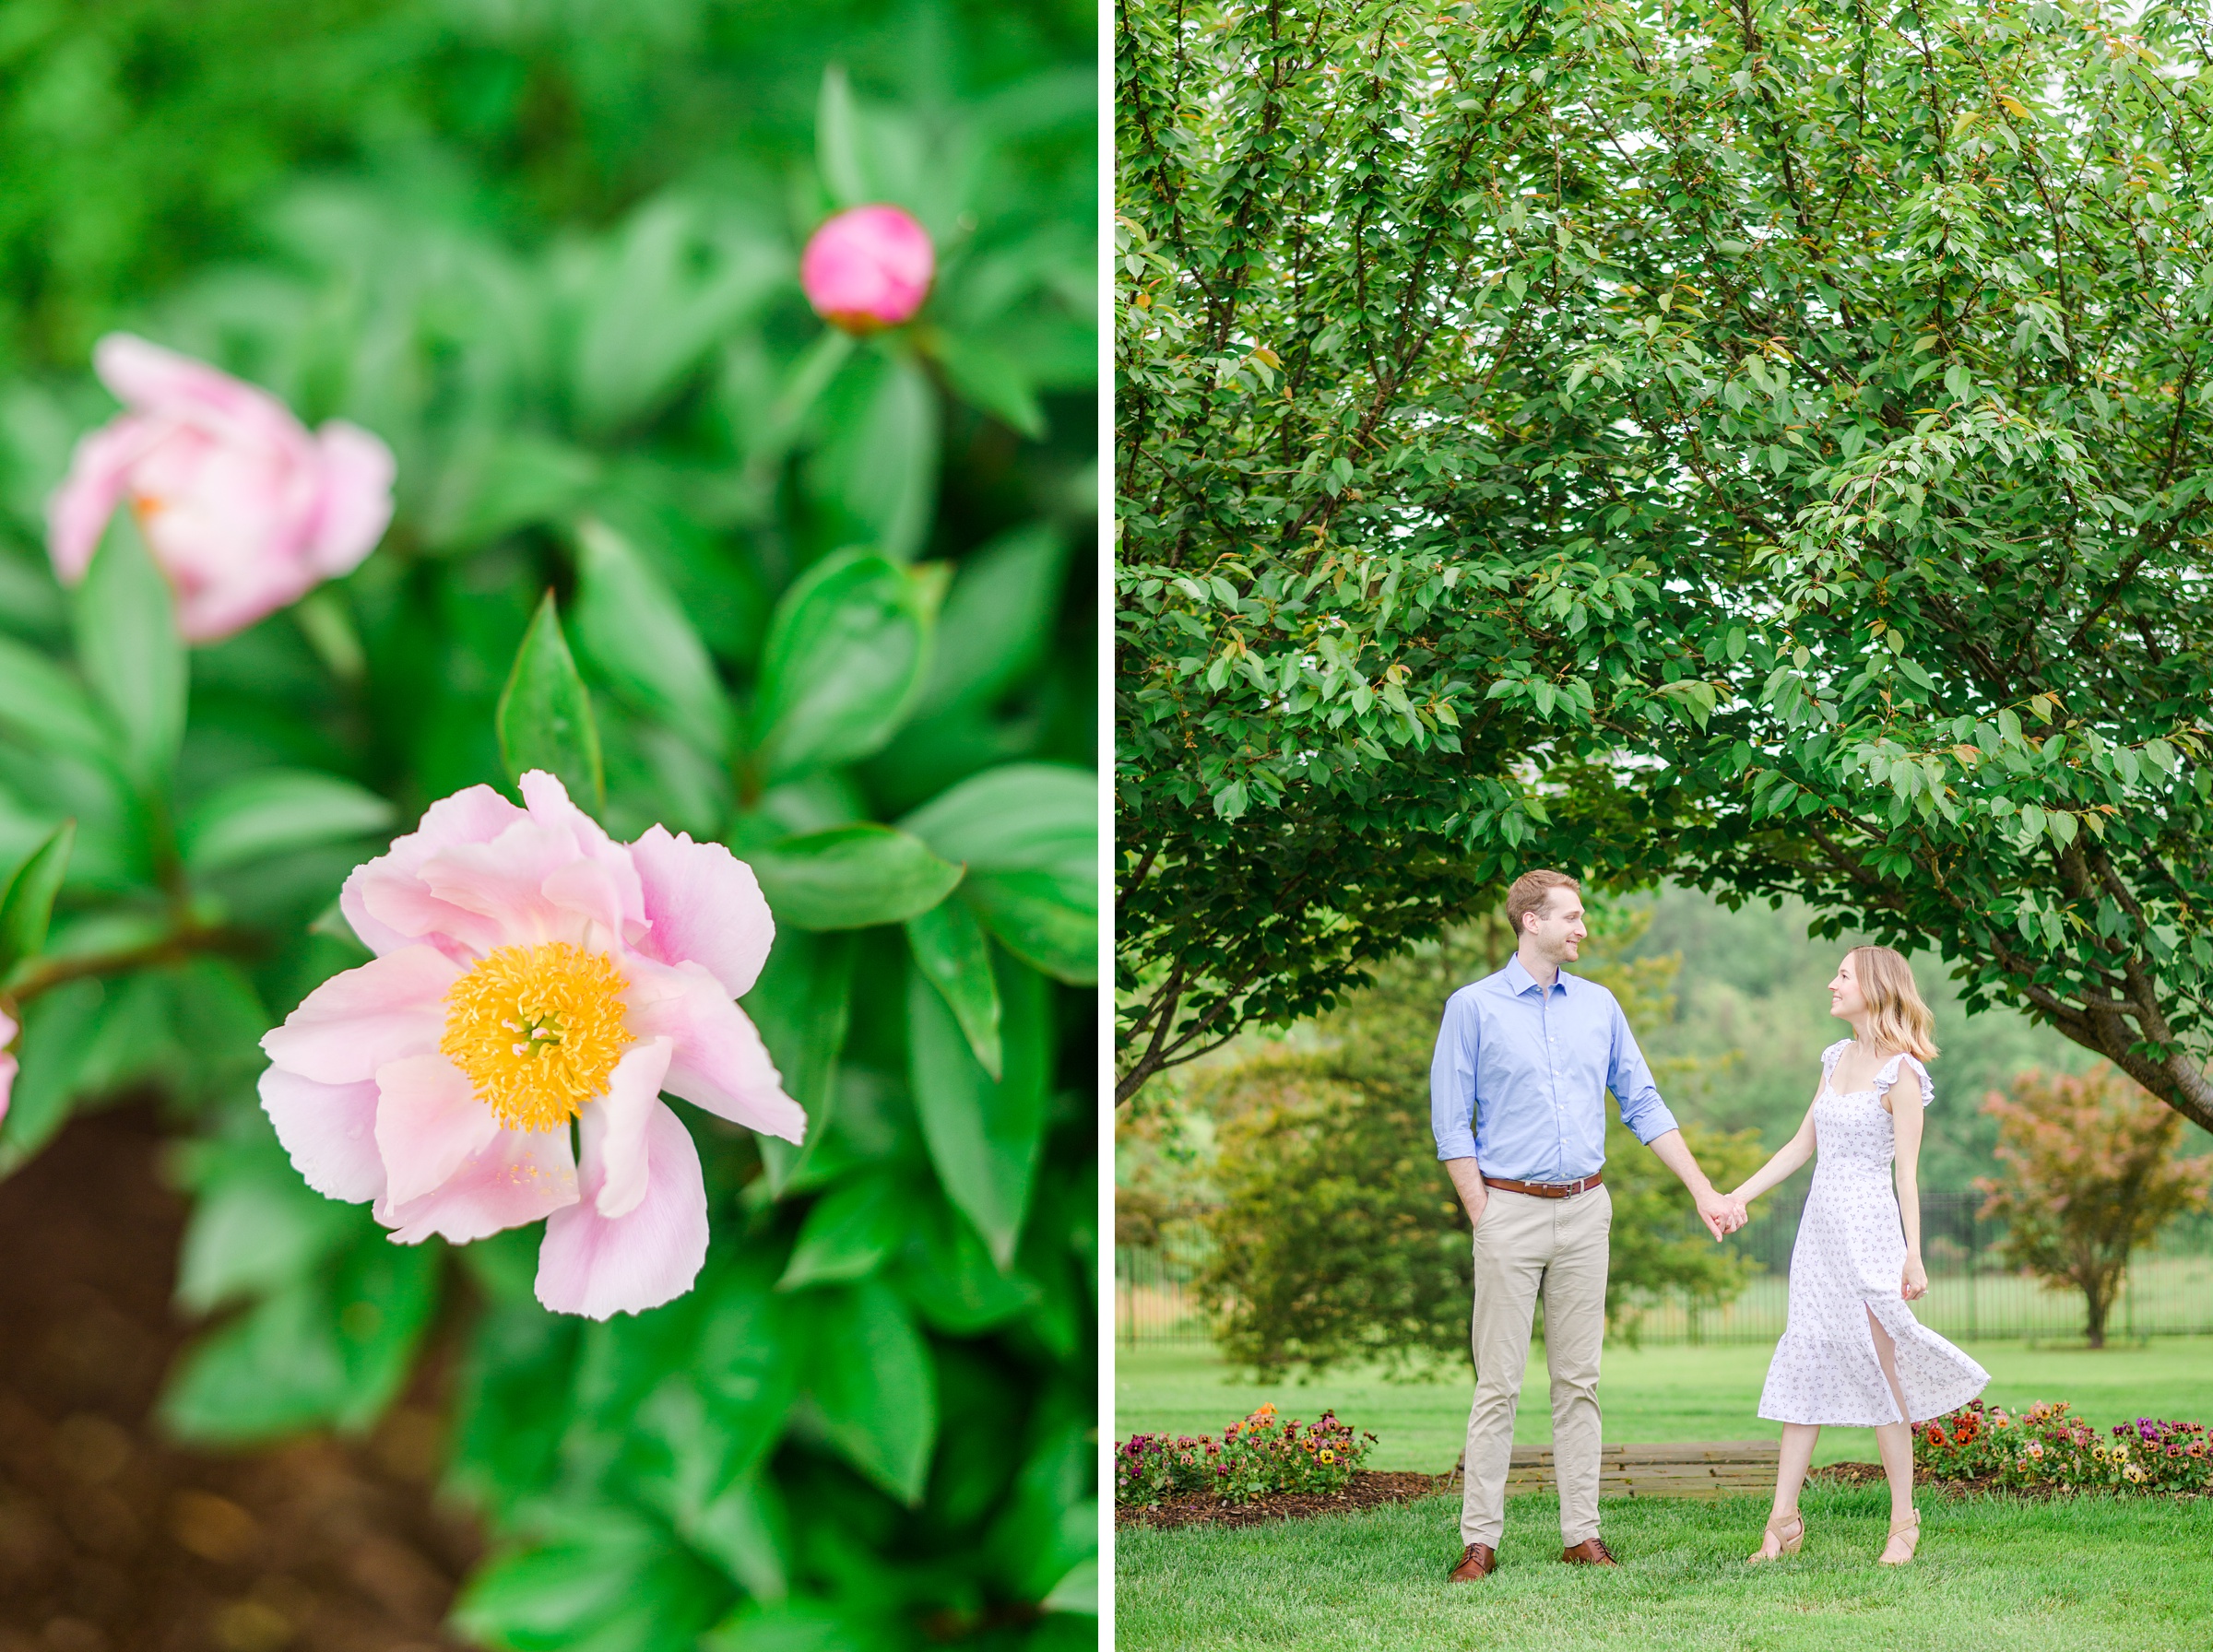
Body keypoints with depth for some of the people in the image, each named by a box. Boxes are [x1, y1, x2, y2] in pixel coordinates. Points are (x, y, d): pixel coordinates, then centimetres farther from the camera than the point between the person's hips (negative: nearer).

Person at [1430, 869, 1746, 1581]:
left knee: (1578, 1380, 6)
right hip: (1511, 1209, -4)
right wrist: (1484, 1218, -8)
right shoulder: (1474, 1007, -3)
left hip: (1585, 1210, 4)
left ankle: (1582, 1533, 11)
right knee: (1499, 1382, -4)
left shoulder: (1598, 1006, 10)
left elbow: (1643, 1105, 13)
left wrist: (1704, 1191, 8)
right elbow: (1451, 1123, -3)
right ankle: (1479, 1540, -1)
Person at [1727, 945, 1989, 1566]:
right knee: (1805, 1368, 4)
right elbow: (1803, 1144, 19)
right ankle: (1783, 1520, 5)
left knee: (1878, 1373, -2)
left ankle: (1904, 1521, 8)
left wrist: (1913, 1255, -17)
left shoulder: (1900, 1072, -8)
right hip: (1820, 1225, 7)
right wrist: (1736, 1197, 17)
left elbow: (1907, 1173, -11)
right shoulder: (1837, 1059, 12)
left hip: (1868, 1229, -7)